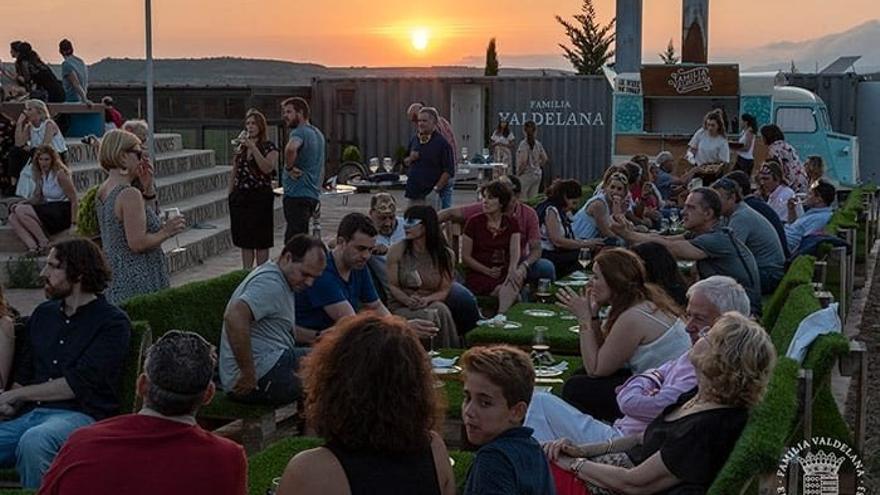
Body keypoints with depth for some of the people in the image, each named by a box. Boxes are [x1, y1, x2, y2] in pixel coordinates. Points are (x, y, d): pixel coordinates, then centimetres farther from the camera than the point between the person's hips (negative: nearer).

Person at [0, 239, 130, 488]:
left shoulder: (113, 323, -2)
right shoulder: (43, 313, 20)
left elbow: (77, 384, -10)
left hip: (81, 415, -6)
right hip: (32, 413, 6)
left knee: (33, 442, -36)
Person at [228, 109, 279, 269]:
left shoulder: (269, 147, -3)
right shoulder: (240, 147, 12)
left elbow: (267, 168, -21)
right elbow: (234, 174, 17)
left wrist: (253, 147, -23)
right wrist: (230, 195, 11)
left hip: (260, 196, -5)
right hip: (240, 196, 5)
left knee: (260, 240, 0)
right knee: (245, 240, 10)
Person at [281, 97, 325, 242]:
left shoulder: (299, 132, -13)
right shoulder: (317, 133, 19)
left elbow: (291, 148, -38)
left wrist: (289, 167, -22)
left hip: (297, 194, -10)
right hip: (313, 195, 10)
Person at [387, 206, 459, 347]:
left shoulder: (445, 254, 1)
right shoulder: (397, 250, -1)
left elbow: (444, 290, 0)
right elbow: (392, 285, -1)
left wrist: (427, 299, -21)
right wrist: (408, 300, -21)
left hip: (431, 305, 1)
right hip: (401, 308, -1)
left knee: (441, 309, -34)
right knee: (430, 317, -32)